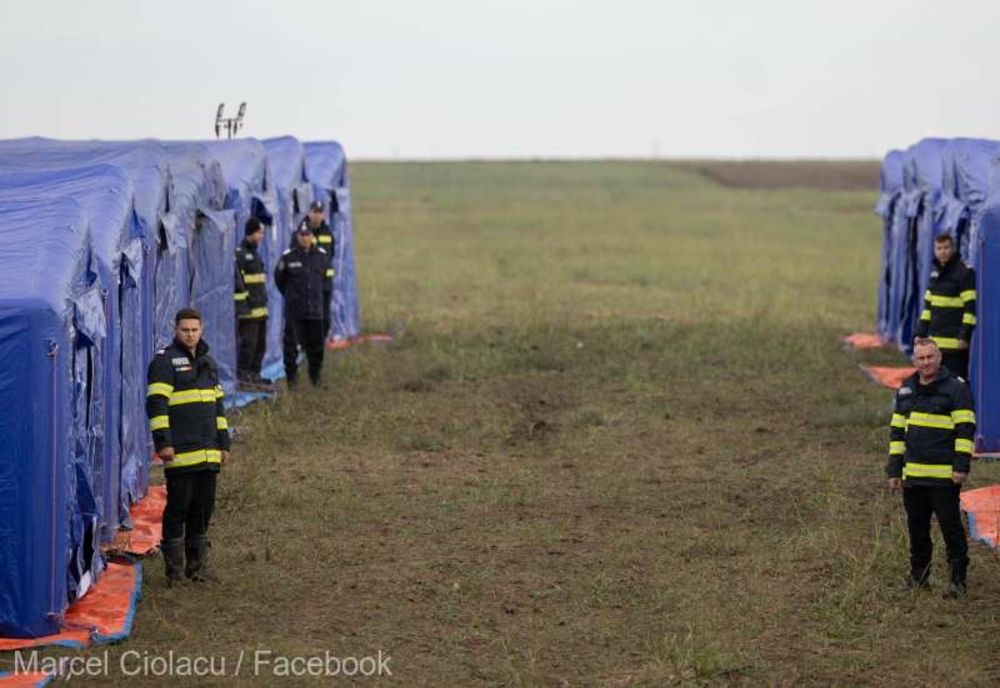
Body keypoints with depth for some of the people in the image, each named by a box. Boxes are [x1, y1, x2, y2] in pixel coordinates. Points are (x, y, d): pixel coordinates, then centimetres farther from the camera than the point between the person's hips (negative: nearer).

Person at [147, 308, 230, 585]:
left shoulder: (208, 362, 18)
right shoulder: (165, 361, -4)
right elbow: (156, 404, -11)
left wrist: (224, 443, 20)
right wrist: (163, 442, -18)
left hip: (208, 453, 7)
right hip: (180, 453, -7)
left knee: (203, 508, 10)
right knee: (178, 509, -3)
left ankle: (197, 566, 18)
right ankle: (174, 569, 4)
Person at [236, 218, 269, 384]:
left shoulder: (255, 254, 19)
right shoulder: (239, 254, -11)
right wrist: (241, 305, -21)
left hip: (260, 309, 10)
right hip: (248, 310, -10)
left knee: (260, 344, 12)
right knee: (248, 343, -9)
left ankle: (254, 374, 20)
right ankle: (242, 375, -5)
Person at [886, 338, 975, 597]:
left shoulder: (956, 388, -3)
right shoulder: (906, 391, 15)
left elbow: (965, 429, -7)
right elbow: (896, 432, 19)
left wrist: (961, 466, -14)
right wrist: (894, 471, 14)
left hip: (944, 476, -6)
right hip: (912, 475, 6)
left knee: (951, 526, -3)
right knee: (917, 527, 11)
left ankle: (958, 579, 4)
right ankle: (918, 576, 22)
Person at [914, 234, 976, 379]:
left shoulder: (964, 273, -9)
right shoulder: (935, 274, 15)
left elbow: (971, 307, -14)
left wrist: (965, 335, -19)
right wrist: (921, 332, 14)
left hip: (955, 343, -8)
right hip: (935, 342, 8)